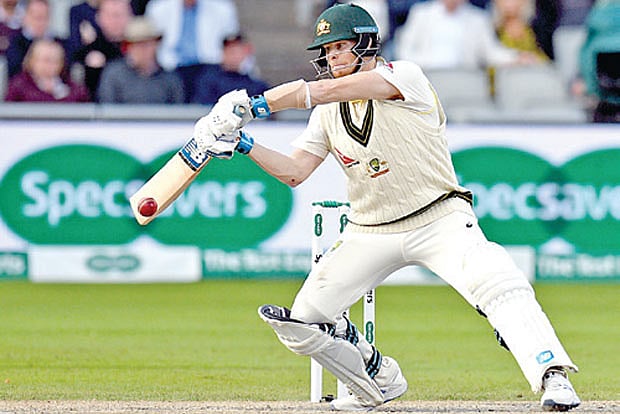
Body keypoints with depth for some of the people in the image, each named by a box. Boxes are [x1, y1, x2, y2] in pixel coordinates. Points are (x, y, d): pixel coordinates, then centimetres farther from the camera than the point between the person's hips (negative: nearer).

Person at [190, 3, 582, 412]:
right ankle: (381, 380, 19)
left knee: (499, 286, -30)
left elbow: (331, 90, -25)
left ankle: (552, 375, -30)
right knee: (303, 320, -1)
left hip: (440, 220, -6)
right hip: (370, 233, 6)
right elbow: (295, 172, 4)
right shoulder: (327, 113, 8)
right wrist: (243, 144, -11)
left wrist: (254, 105, -28)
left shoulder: (405, 76, -13)